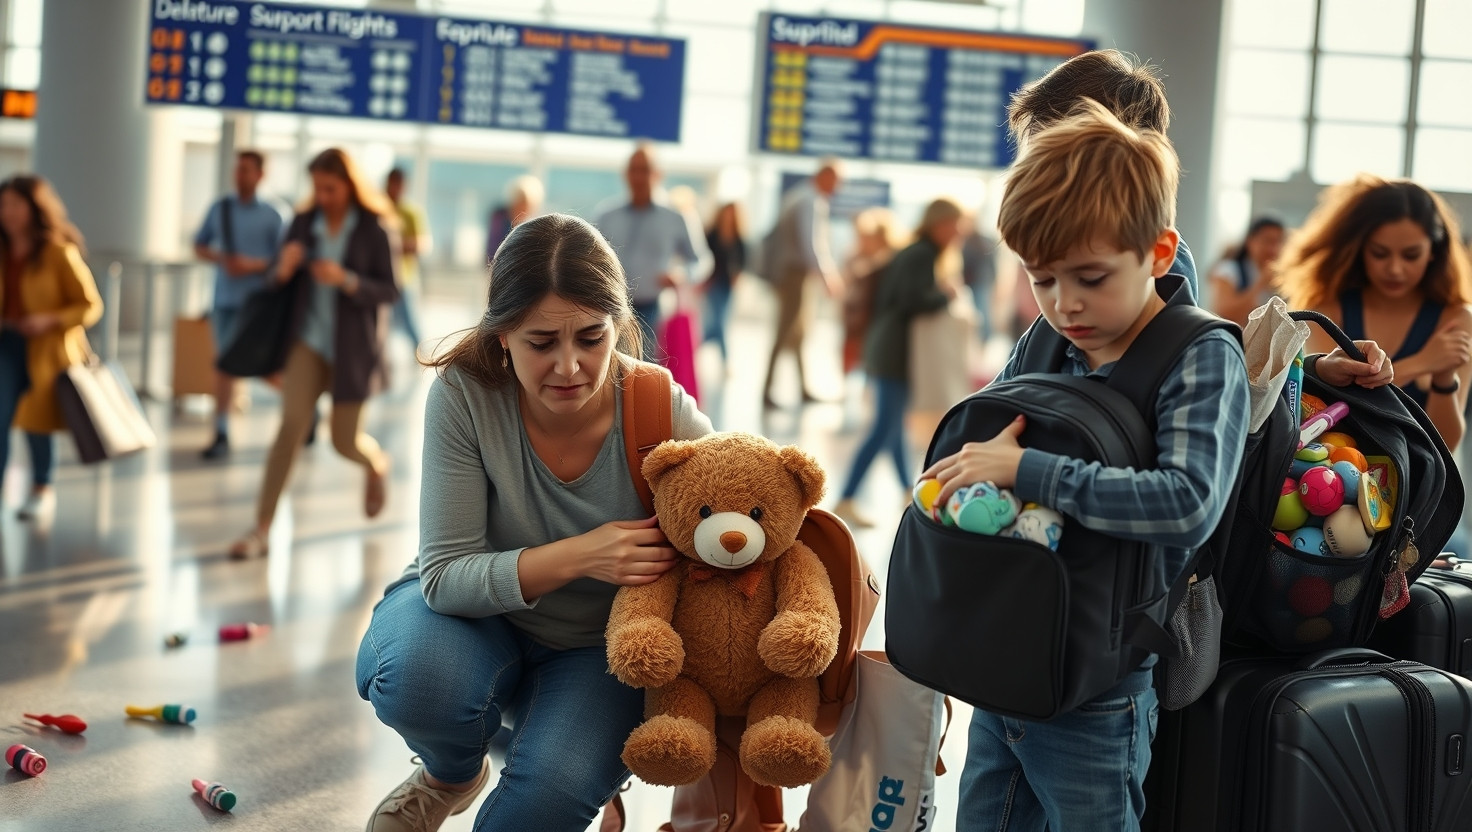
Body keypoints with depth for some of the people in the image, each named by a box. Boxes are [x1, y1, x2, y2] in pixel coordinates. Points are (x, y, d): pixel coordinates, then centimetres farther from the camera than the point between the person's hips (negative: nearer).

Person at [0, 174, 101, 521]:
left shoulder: (59, 253, -10)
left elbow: (91, 305, -7)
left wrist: (51, 320, -20)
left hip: (46, 350, -3)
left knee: (37, 422, 8)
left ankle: (42, 490, 30)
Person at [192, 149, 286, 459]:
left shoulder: (270, 215, -4)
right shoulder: (220, 208, 5)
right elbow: (200, 247, 13)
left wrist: (253, 264, -19)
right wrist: (220, 258, -7)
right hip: (225, 299, 3)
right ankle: (221, 435, 6)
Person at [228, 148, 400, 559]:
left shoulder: (375, 228, -8)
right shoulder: (305, 222, 1)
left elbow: (390, 291, -9)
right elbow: (281, 279, 8)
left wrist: (345, 279, -25)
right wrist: (284, 267, -16)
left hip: (353, 346, -2)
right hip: (309, 338, 2)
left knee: (345, 441, 6)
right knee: (291, 424, -14)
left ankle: (377, 465, 45)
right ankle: (261, 530, -14)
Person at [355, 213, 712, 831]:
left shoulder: (664, 416, -24)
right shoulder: (464, 395, -24)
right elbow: (445, 574, -22)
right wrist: (576, 557, -38)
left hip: (596, 647, -1)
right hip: (477, 611, 1)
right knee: (417, 680, -33)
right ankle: (454, 775, 5)